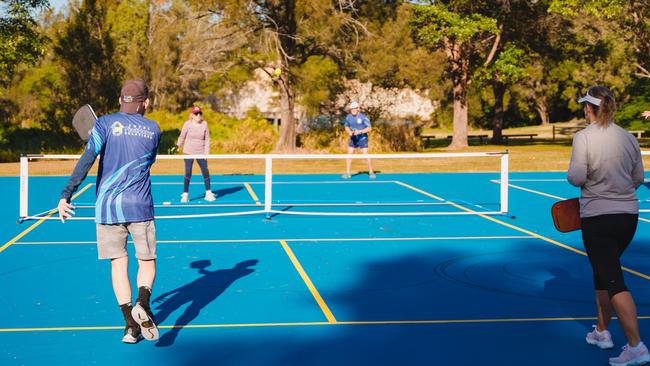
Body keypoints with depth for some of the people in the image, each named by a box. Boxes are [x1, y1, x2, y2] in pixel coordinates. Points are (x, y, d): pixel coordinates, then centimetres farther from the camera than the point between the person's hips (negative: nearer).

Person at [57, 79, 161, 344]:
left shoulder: (105, 123, 0)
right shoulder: (153, 129, 6)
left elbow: (87, 159, -13)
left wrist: (66, 195, -16)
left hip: (107, 205, 0)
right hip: (140, 205, 0)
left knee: (118, 265, 7)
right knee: (147, 262, 9)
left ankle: (130, 323, 1)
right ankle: (143, 305, -20)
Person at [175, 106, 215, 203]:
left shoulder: (204, 124, 0)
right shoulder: (187, 124, -5)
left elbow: (207, 139, 3)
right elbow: (182, 136, 6)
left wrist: (206, 153, -2)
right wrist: (177, 146, -1)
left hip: (201, 153, 2)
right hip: (189, 152, -2)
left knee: (205, 172, 1)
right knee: (188, 172, -6)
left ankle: (208, 193, 14)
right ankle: (185, 194, 2)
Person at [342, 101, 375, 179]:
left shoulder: (363, 117, -14)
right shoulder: (348, 117, 0)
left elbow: (369, 128, -16)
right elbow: (346, 127, 13)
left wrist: (360, 131, -27)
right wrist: (349, 132, -10)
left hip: (362, 138, -4)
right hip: (353, 139, 4)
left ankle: (371, 172, 4)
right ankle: (347, 173, 5)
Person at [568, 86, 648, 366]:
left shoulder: (584, 137, -13)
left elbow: (576, 178, -17)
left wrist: (572, 176, 4)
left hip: (597, 218, -6)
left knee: (613, 281, -6)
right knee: (603, 272, 23)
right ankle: (602, 332, 33)